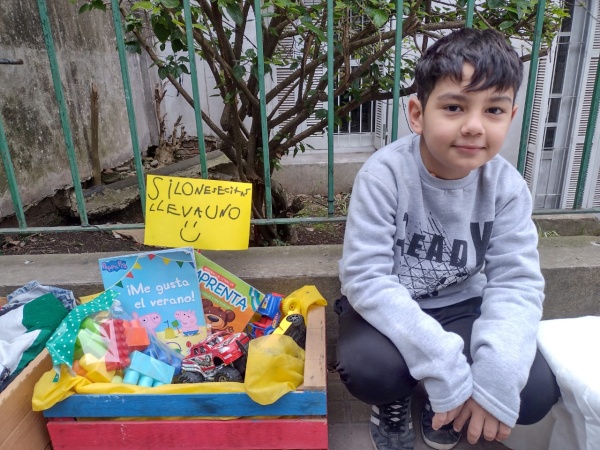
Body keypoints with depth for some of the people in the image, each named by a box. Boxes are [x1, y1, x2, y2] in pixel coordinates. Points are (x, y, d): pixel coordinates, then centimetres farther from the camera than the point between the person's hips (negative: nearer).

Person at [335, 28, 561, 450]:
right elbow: (365, 277, -27)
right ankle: (393, 405, 8)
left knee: (536, 390, -16)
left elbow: (517, 280, -13)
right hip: (387, 305, -3)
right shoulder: (384, 175, -23)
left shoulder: (507, 186, -11)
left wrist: (498, 373, -30)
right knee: (369, 367, -32)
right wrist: (444, 366, -32)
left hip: (461, 305, 3)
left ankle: (448, 408, 18)